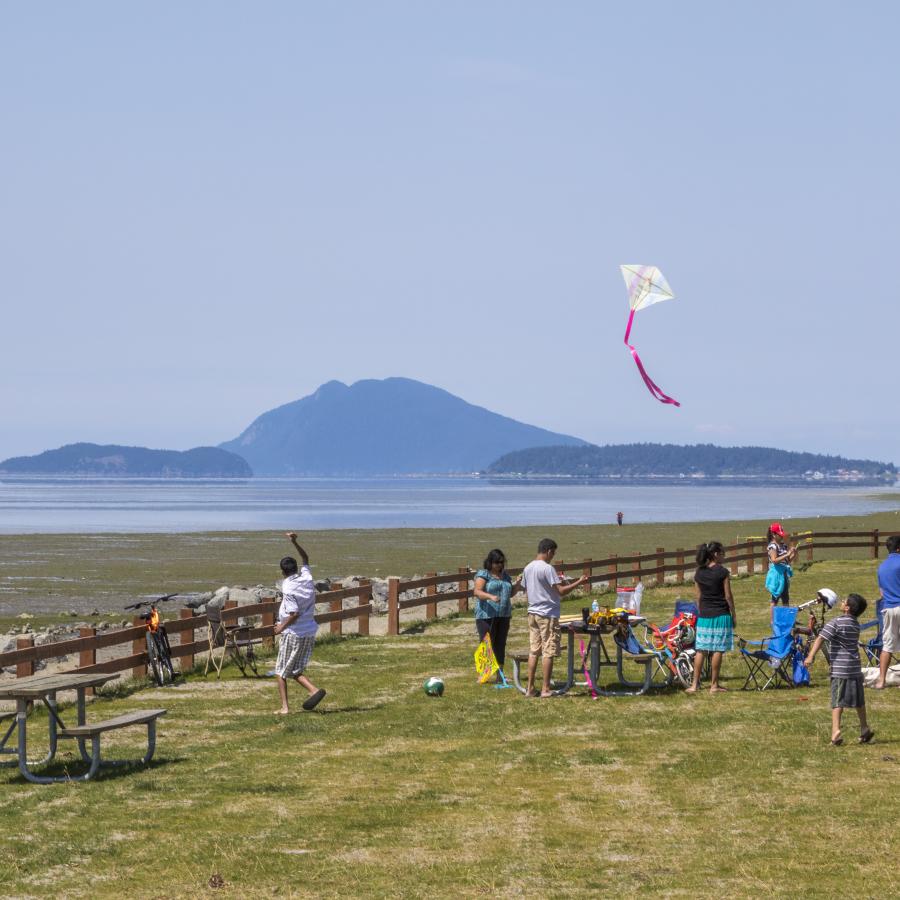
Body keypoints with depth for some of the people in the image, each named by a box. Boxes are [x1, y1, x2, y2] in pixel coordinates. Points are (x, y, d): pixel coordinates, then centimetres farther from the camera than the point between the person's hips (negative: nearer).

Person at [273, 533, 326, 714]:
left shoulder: (288, 588, -17)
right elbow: (306, 559, 22)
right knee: (296, 671, 14)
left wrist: (282, 627, -10)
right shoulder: (307, 578, 2)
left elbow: (294, 613, -23)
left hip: (293, 633, -7)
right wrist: (295, 542, 16)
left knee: (281, 672, 7)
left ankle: (284, 707, 3)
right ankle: (314, 690, -10)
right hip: (310, 633, 7)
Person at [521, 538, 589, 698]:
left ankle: (530, 688, 10)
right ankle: (545, 689, -1)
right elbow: (561, 591, -18)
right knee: (548, 652, -2)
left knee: (533, 651, 10)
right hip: (548, 614, -7)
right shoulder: (548, 569, -16)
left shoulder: (528, 568, 8)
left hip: (533, 613, 7)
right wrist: (578, 582, -8)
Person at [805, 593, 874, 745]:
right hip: (855, 668, 6)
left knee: (838, 701, -8)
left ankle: (836, 730, -20)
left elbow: (820, 638, -21)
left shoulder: (836, 623, -11)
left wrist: (811, 655, -26)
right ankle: (865, 730, 28)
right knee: (859, 701, 18)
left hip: (840, 669, -6)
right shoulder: (856, 624, 10)